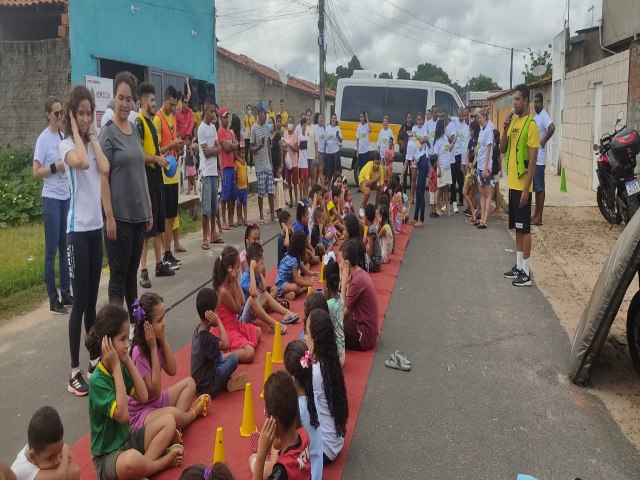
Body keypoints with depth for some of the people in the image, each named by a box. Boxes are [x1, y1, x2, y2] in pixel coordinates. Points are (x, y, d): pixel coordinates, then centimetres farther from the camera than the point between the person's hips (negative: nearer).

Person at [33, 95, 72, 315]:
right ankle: (53, 300, 6)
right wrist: (55, 166, -22)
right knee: (51, 251, -1)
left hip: (66, 198, 7)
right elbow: (36, 172, -10)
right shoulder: (43, 139, -8)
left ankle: (66, 294, 22)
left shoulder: (63, 136, 11)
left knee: (65, 248, 12)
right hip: (51, 199, -7)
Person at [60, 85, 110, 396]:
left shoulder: (93, 143, 11)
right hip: (78, 229, -6)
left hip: (96, 226, 6)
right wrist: (76, 131, -14)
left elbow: (104, 169, -7)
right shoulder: (66, 144, -7)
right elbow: (81, 162, -29)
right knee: (80, 300, -5)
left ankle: (94, 358, 25)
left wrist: (92, 137, -2)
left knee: (92, 298, 13)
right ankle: (75, 371, 2)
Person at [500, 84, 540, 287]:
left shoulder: (531, 124, -13)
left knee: (524, 228, -4)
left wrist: (526, 189, -20)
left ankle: (526, 272, 2)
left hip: (522, 185, -8)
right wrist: (504, 128, -3)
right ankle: (518, 265, 23)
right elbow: (502, 149, 13)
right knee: (516, 227, 14)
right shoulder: (513, 121, 12)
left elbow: (533, 159, -17)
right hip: (512, 183, 8)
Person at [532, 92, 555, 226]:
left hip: (539, 158, -10)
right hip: (533, 157, 10)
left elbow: (552, 128, -32)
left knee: (540, 187, -7)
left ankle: (539, 216, -4)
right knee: (535, 187, 14)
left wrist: (544, 141, -21)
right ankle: (536, 213, 22)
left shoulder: (544, 116, -13)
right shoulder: (535, 117, 16)